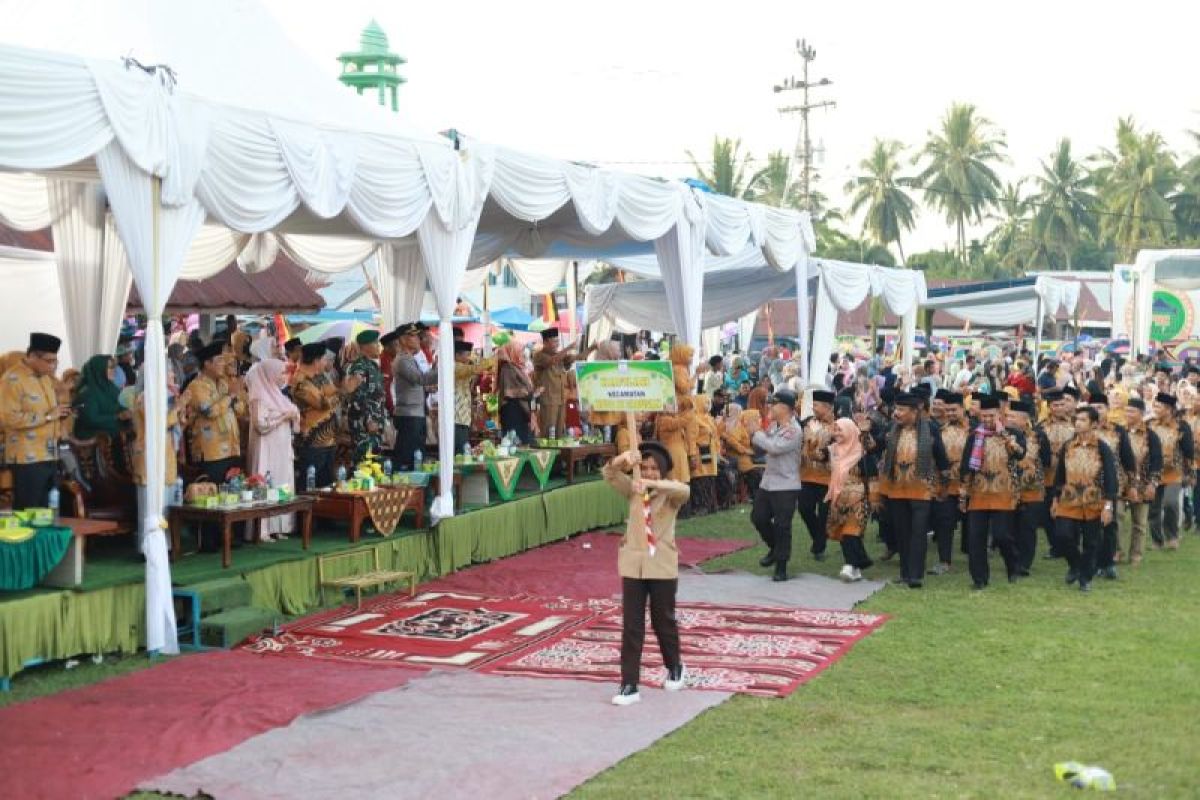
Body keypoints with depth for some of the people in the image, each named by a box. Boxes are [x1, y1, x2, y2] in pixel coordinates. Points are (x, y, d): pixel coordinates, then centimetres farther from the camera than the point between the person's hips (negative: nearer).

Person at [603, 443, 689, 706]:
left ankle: (675, 667, 38)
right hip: (633, 565, 2)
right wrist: (623, 459, -29)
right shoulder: (633, 490, 5)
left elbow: (684, 490, -28)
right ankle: (629, 685, 1)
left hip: (662, 566, -2)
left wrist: (653, 484, -43)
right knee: (631, 626, 0)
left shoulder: (670, 493, -5)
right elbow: (608, 474, -8)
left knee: (663, 621, 13)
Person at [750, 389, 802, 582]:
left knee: (782, 526, -5)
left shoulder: (793, 430, -16)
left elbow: (774, 447, -26)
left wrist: (755, 433, -16)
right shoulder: (773, 425, 9)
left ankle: (781, 567, 4)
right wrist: (754, 431, 3)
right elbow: (762, 446, 16)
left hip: (785, 486, -8)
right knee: (758, 517, 12)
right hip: (767, 482, 8)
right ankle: (774, 548, 34)